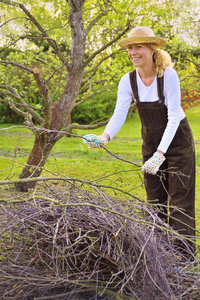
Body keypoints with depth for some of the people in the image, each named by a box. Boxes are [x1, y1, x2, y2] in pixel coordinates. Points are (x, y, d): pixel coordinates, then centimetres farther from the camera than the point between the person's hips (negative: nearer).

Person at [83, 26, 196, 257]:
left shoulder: (168, 75, -21)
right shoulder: (128, 81, -8)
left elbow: (174, 117, -24)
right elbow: (119, 114, -16)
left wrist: (160, 153, -32)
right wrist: (105, 137, -35)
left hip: (177, 140, -5)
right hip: (150, 142, 5)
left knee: (180, 198, -4)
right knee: (155, 199, 12)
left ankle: (184, 253, 4)